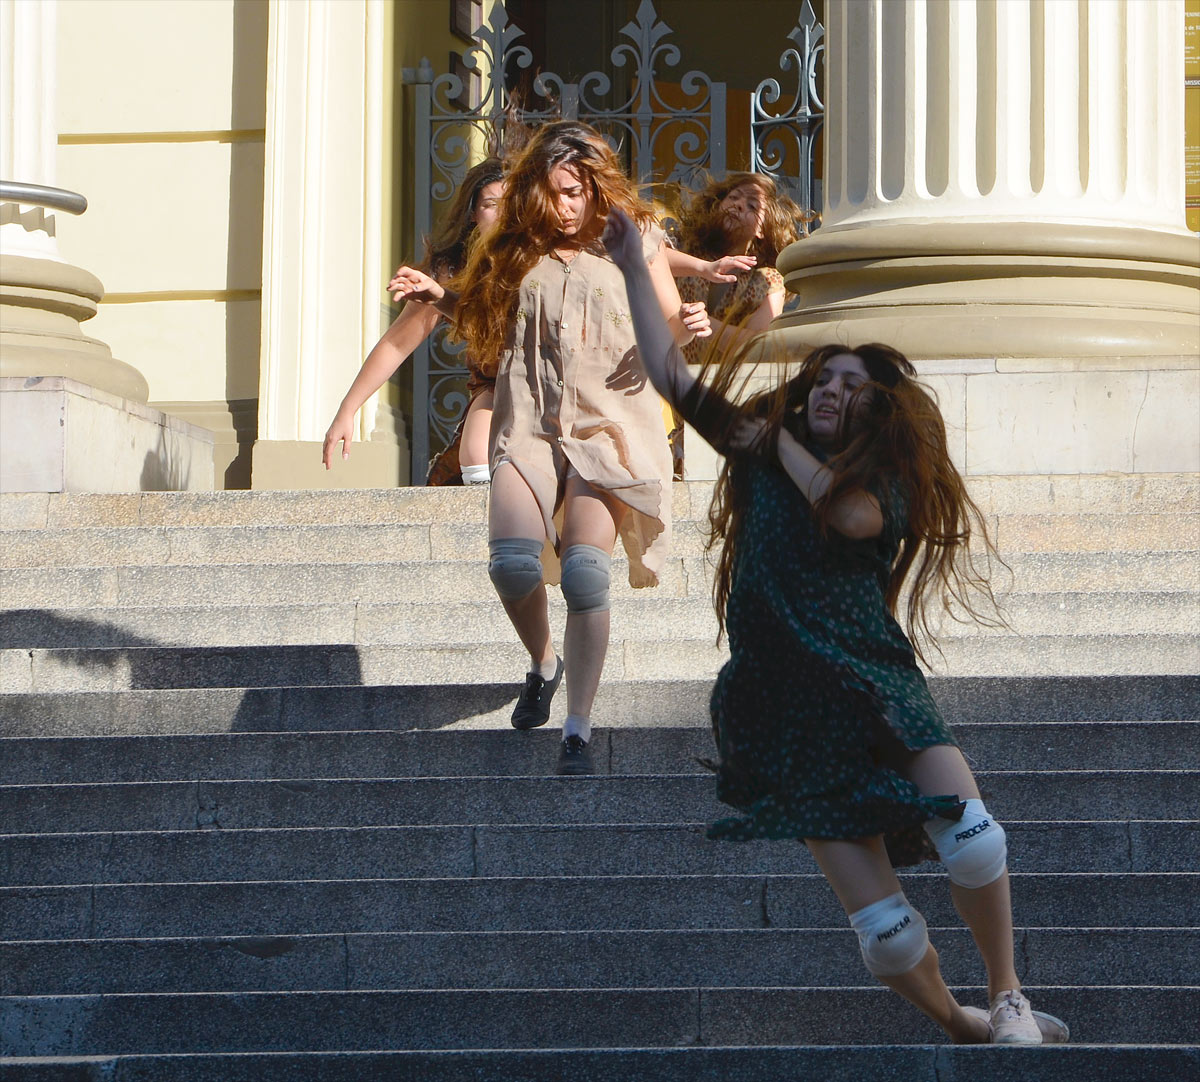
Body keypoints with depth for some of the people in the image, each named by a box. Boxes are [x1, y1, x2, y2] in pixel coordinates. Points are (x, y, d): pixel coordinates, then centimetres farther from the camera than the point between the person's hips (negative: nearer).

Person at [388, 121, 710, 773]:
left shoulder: (635, 243, 7)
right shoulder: (520, 254, 13)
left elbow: (667, 328, 13)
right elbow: (490, 322, 28)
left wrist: (688, 327, -9)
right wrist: (439, 298, 13)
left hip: (607, 427, -2)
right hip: (530, 425, 2)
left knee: (584, 570, -18)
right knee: (512, 561, -18)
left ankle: (577, 731, -13)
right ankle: (544, 662, 14)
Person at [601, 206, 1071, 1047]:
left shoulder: (886, 478, 8)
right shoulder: (761, 448, 14)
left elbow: (848, 512, -15)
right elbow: (670, 375, 14)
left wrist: (780, 443, -1)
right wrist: (634, 269, 15)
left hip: (874, 683, 0)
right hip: (797, 712, 0)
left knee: (970, 836, -26)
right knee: (882, 927, -11)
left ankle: (1009, 1000, -8)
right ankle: (959, 1025, 11)